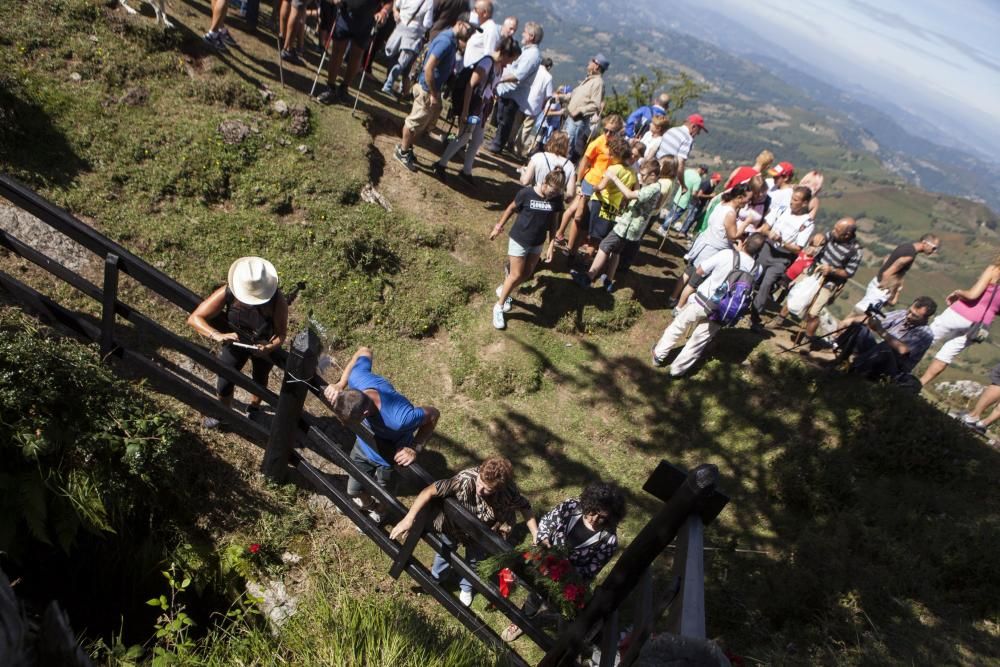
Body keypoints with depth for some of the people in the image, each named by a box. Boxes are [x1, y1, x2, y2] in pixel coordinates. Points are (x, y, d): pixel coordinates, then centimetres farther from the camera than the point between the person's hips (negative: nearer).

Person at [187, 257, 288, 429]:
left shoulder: (277, 300, -38)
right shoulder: (227, 293, -34)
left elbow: (281, 333, -27)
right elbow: (194, 318, -30)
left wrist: (269, 347, -48)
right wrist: (217, 335, -47)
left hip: (265, 345, -1)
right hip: (235, 342, 1)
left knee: (259, 379, 25)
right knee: (224, 383, 8)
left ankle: (253, 409, 57)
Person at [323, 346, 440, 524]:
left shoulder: (399, 419, -49)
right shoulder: (358, 378, -37)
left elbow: (433, 414, -30)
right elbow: (364, 351, -15)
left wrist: (415, 449, -31)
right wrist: (340, 384, -24)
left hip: (390, 455, -4)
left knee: (379, 498, 23)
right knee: (354, 490, 25)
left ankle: (376, 513, 61)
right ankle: (366, 504, 62)